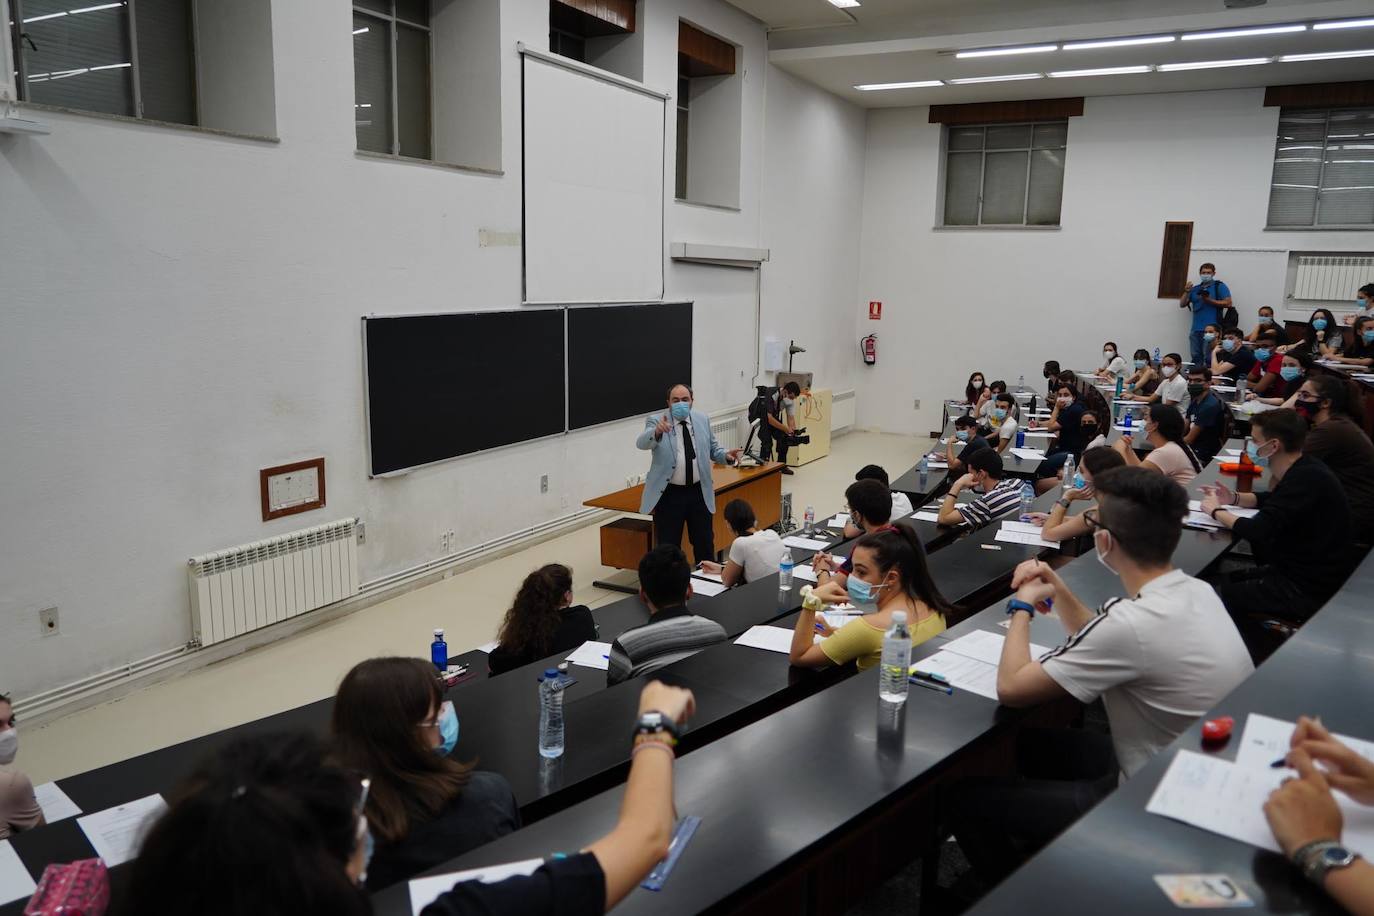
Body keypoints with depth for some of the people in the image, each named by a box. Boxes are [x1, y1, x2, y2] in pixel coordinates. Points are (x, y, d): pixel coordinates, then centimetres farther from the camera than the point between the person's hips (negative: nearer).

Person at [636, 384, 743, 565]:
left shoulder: (703, 419, 5)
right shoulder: (656, 421, -8)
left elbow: (713, 449, 14)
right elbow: (641, 444, -26)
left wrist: (726, 456, -9)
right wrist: (657, 432, -48)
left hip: (699, 492, 4)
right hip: (669, 494, -4)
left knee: (705, 543, 16)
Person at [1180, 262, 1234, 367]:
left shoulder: (1220, 286, 6)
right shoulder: (1195, 289, 19)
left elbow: (1228, 303, -3)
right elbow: (1182, 304, 17)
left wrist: (1210, 300, -11)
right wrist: (1186, 292, 0)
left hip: (1211, 328, -5)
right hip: (1195, 329, 5)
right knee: (1196, 358, 5)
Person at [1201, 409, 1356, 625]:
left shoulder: (1308, 478, -25)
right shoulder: (1303, 470, 5)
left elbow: (1258, 530, -28)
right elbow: (1272, 499, 25)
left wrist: (1216, 511, -11)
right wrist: (1234, 499, 6)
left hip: (1311, 591, -10)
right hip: (1297, 569, 10)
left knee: (1218, 597, -12)